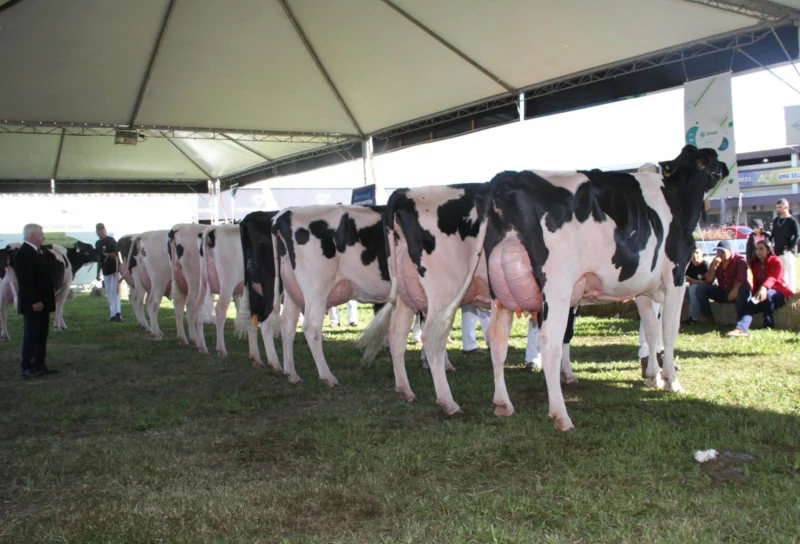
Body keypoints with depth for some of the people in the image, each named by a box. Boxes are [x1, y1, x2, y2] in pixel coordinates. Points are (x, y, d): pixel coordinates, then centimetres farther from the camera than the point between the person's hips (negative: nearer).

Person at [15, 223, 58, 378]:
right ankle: (27, 368, 5)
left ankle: (40, 365, 21)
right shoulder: (24, 253, -17)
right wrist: (34, 301, -24)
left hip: (42, 302, 10)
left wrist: (51, 289, 9)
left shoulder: (36, 252, 14)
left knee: (41, 336, 13)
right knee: (31, 336, -2)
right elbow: (25, 281, -23)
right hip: (33, 304, -10)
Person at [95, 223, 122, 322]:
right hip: (105, 271, 7)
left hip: (114, 269, -7)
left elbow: (115, 256, -10)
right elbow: (99, 259, 19)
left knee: (115, 291, -14)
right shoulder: (98, 243, 13)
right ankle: (113, 314, 11)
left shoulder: (111, 241, -8)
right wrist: (98, 273, 19)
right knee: (109, 294, 7)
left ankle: (118, 313, -18)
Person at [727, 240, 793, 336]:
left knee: (767, 294, -37)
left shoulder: (776, 261, -5)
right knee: (749, 304, -24)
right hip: (760, 292, 5)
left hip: (778, 294, -5)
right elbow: (756, 283, 11)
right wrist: (754, 297, -8)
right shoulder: (755, 264, 16)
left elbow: (772, 277, -25)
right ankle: (741, 329, -49)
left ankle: (768, 326, -24)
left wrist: (764, 288, -46)